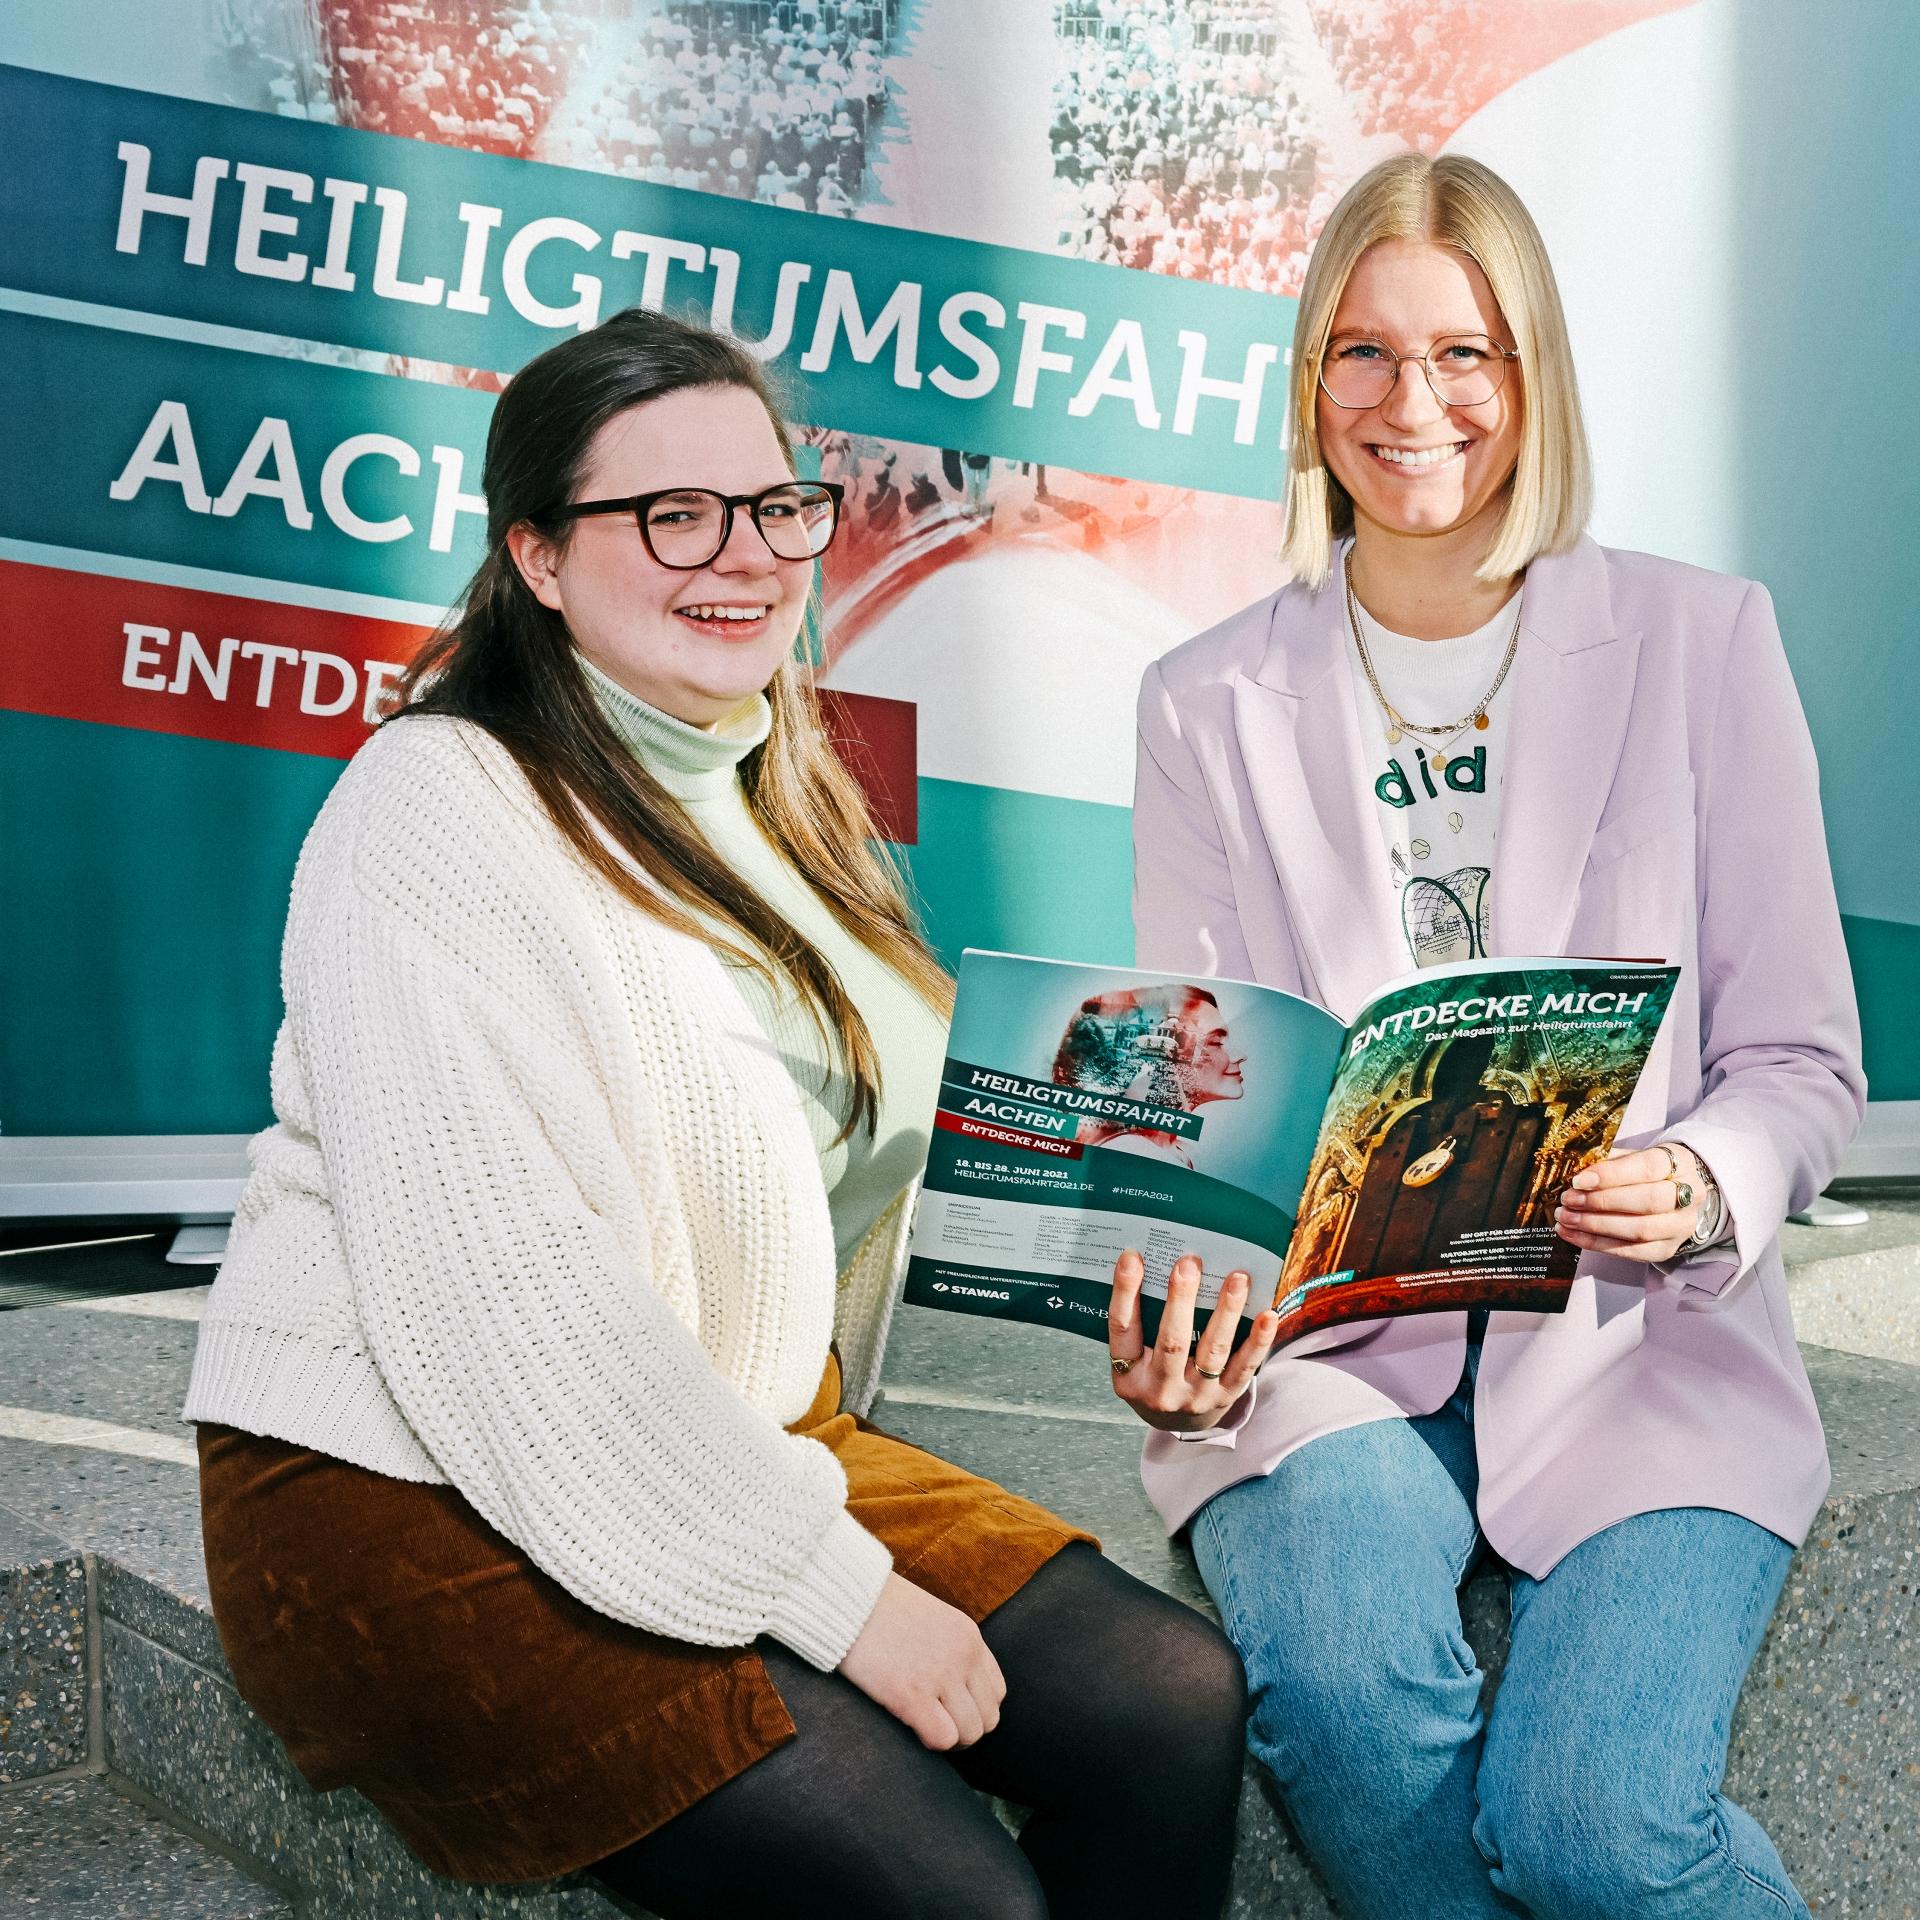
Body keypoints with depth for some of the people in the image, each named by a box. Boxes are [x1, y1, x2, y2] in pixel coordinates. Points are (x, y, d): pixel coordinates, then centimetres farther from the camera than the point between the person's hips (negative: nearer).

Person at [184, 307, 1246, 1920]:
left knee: (1175, 1703, -8)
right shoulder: (440, 812, -15)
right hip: (421, 1491, -8)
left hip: (754, 1438, 8)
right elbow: (502, 1300, -23)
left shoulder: (775, 790, 13)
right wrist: (831, 1588, -20)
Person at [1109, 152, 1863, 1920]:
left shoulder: (1699, 641, 2)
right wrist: (1178, 1333, -16)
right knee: (1338, 1697, -29)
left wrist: (1700, 1193, -20)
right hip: (1328, 1338, 1)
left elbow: (1803, 1058, 3)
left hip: (1640, 1339, -1)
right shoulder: (1212, 706, 6)